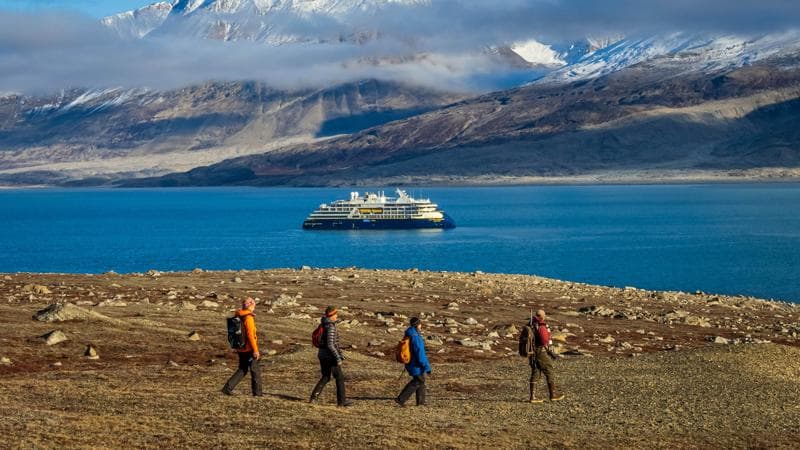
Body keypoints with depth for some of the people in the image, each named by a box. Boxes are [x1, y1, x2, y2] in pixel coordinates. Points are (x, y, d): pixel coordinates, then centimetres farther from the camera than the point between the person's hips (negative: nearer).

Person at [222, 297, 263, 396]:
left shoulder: (238, 317, 8)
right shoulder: (248, 318, -18)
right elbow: (250, 335, -22)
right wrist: (255, 350, -19)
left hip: (241, 348, 8)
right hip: (249, 349, -8)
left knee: (242, 370, 16)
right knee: (255, 370, 6)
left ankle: (228, 388, 8)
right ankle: (257, 392, 14)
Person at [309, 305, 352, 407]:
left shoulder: (324, 325, 11)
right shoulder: (331, 327, -19)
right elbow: (330, 345, -25)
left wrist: (340, 353, 23)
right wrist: (338, 358, -22)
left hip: (322, 354, 9)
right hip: (330, 355, -9)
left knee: (325, 377, 17)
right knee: (340, 377, 4)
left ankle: (314, 397, 8)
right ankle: (341, 400, 10)